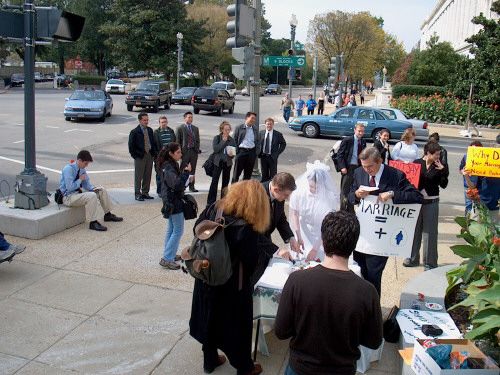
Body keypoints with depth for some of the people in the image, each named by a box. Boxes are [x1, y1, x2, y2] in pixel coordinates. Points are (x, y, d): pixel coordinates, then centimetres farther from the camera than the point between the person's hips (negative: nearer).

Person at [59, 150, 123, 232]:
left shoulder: (82, 169, 5)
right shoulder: (68, 169, -20)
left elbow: (86, 184, 14)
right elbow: (70, 187, -26)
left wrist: (94, 188, -5)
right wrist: (80, 180, -14)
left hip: (78, 192, 9)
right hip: (68, 197, -9)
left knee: (102, 191, 5)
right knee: (92, 196, -32)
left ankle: (108, 215, 15)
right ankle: (93, 223, -24)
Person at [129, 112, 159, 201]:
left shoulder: (150, 130, 10)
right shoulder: (134, 132, -7)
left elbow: (153, 142, 17)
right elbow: (131, 146, -6)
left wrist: (155, 153, 7)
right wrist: (135, 155, -9)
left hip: (150, 155, 5)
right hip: (140, 157, -5)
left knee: (148, 176, 10)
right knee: (138, 176, 1)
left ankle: (145, 193, 21)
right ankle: (137, 194, 9)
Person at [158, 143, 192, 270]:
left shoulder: (171, 165, 9)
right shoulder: (169, 168, -21)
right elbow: (176, 185, -30)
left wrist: (186, 178, 2)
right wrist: (186, 172, -28)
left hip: (171, 202, 10)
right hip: (174, 203, -10)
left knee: (171, 229, 18)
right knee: (178, 231, -5)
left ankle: (169, 255, 29)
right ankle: (167, 259, -3)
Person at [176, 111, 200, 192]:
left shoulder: (195, 128, 15)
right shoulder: (180, 128, 0)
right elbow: (177, 141, -2)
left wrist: (197, 149, 4)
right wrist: (180, 151, -8)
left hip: (194, 151, 4)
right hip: (185, 151, -4)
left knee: (192, 170, 7)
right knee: (183, 170, -2)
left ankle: (191, 186, 14)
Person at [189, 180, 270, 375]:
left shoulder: (213, 209, -10)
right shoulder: (247, 228, -27)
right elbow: (250, 263, -18)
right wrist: (245, 278, 4)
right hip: (233, 286, -6)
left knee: (210, 317, 23)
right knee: (237, 324, 14)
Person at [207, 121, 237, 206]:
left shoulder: (232, 140, 6)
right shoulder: (217, 138, -2)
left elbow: (235, 151, 11)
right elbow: (215, 149, -14)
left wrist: (232, 154, -11)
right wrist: (223, 141, -14)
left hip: (228, 163, 3)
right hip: (218, 162, -3)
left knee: (225, 182, 9)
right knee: (214, 182, -7)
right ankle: (210, 202, -3)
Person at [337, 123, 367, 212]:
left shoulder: (363, 142, 9)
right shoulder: (347, 140, -6)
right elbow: (340, 154, -6)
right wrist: (342, 167, -14)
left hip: (358, 168, 5)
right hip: (348, 168, -5)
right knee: (345, 189, 1)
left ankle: (350, 210, 21)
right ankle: (342, 210, 11)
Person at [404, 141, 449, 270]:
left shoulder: (440, 167, -1)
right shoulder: (417, 163, -1)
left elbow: (443, 185, -3)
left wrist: (443, 171, -14)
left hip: (431, 202, -1)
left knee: (430, 232, 2)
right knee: (415, 229, 12)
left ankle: (430, 262, 11)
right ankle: (413, 258, 26)